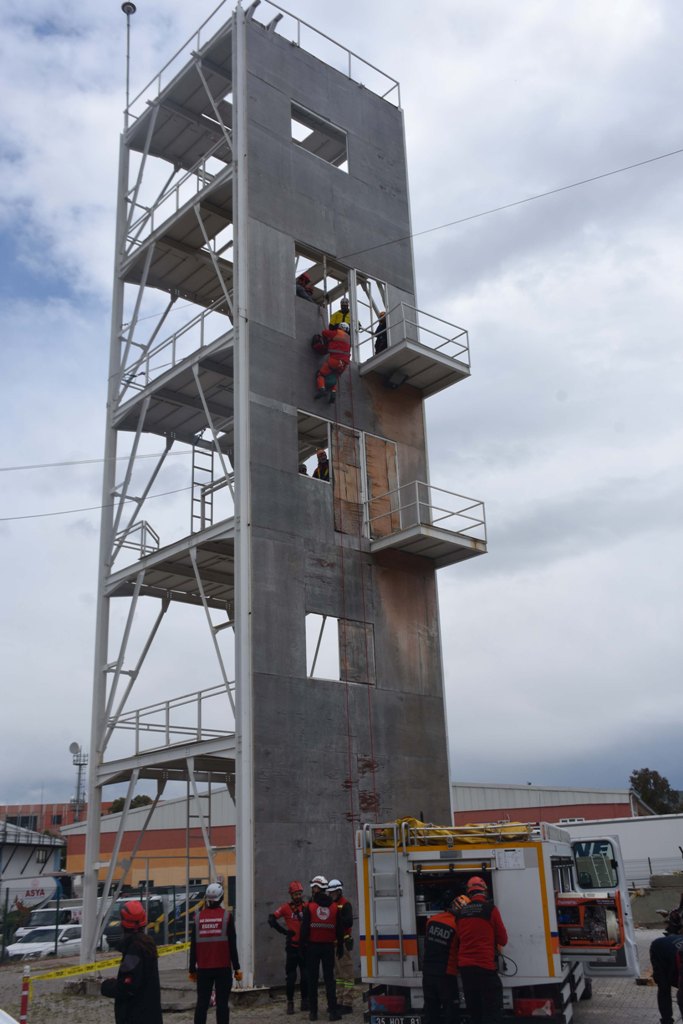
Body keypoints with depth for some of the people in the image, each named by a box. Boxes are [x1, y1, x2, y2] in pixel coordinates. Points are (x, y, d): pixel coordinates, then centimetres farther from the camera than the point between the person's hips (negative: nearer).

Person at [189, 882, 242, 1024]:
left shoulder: (198, 917, 1)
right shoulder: (226, 916, -5)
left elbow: (193, 946, 5)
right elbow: (232, 945, -5)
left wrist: (192, 969, 13)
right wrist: (237, 968, 0)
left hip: (203, 968, 2)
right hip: (223, 967, -2)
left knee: (202, 1003, 9)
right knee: (222, 1003, 2)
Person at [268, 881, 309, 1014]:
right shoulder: (286, 907, -4)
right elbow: (272, 919, -9)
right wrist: (284, 931, -11)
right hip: (292, 947, -2)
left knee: (306, 975, 7)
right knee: (291, 976, 0)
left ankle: (305, 1001, 20)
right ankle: (290, 1002, 10)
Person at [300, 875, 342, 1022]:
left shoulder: (309, 906, -7)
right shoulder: (334, 907, 2)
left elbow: (305, 927, -9)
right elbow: (339, 929, 6)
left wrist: (303, 944, -1)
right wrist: (340, 945, 14)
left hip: (313, 946, -2)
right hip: (328, 946, 2)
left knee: (312, 979, 6)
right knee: (329, 978, 6)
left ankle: (313, 1011, 7)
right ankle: (332, 1010, 0)